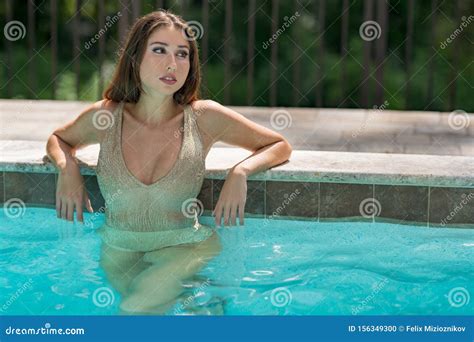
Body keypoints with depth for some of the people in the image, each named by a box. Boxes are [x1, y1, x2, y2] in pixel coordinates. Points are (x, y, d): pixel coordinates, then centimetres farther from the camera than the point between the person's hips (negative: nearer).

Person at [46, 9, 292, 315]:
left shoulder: (205, 118, -9)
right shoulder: (105, 117, -5)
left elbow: (280, 146, 2)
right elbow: (59, 138, 18)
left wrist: (241, 171, -17)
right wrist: (67, 168, -5)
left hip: (183, 250, -3)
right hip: (118, 253, 4)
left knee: (136, 310, -24)